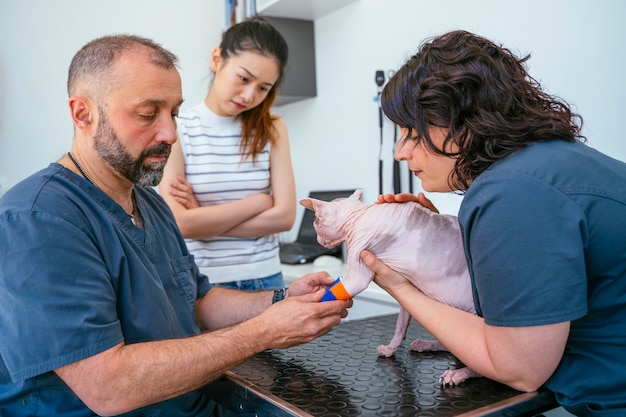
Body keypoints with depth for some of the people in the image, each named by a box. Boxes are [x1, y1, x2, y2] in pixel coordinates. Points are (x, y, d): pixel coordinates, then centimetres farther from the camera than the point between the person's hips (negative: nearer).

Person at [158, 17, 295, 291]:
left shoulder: (272, 130, 0)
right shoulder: (177, 130, -7)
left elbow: (284, 216, -8)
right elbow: (180, 223, -15)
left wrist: (204, 218, -11)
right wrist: (259, 201, -10)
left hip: (265, 280, 2)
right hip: (202, 284, -2)